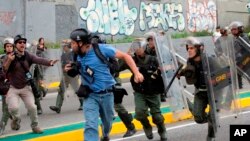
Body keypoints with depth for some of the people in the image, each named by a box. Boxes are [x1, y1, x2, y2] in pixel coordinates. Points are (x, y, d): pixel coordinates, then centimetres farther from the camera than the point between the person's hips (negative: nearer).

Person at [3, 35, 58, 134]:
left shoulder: (28, 56, -6)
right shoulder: (10, 57, -12)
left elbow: (39, 60, -24)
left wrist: (49, 62, -45)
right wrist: (9, 61, -40)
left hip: (26, 87, 2)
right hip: (12, 88, -2)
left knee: (32, 107, -5)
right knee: (13, 107, -20)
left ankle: (35, 126, 19)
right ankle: (16, 119, 15)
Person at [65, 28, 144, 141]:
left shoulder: (102, 49, -15)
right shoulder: (77, 57, -4)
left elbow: (125, 56, -9)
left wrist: (136, 73, -18)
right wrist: (70, 70, -10)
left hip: (107, 94, -1)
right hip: (90, 96, 1)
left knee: (107, 122, 21)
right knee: (91, 126, -17)